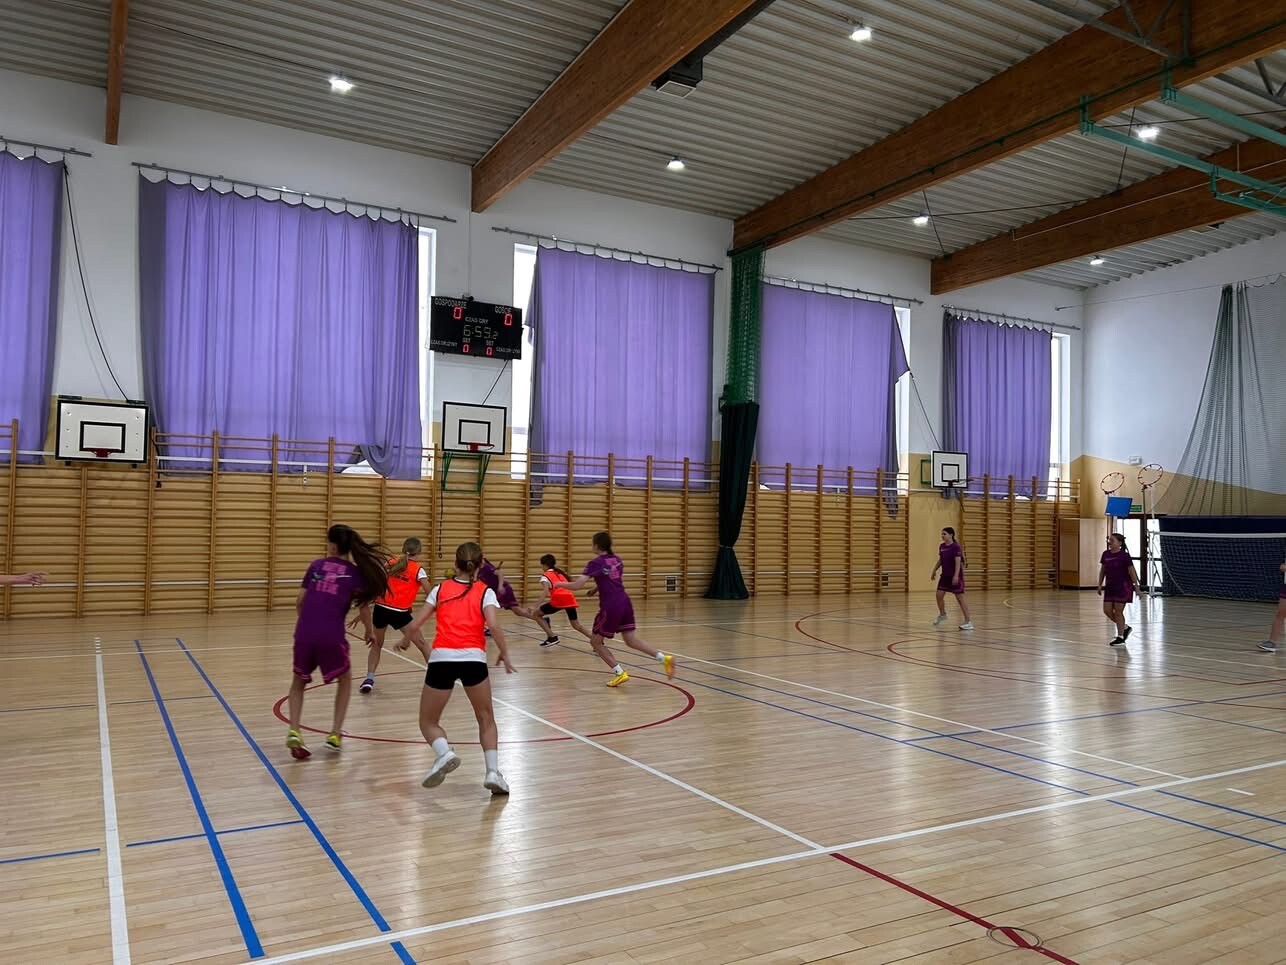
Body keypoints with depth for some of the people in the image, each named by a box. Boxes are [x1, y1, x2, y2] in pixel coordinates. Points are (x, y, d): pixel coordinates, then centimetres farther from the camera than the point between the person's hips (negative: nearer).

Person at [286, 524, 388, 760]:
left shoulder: (316, 565, 12)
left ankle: (294, 732, 9)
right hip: (331, 636, -2)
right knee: (345, 679, 25)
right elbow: (363, 607, 6)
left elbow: (299, 602, 13)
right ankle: (335, 734, 17)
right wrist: (370, 631, 24)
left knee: (299, 681, 27)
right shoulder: (355, 572, 5)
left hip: (304, 634, 2)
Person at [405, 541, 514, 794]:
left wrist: (404, 641, 32)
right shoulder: (485, 592, 9)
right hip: (473, 658, 0)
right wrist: (504, 654, 4)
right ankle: (493, 771, 6)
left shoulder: (440, 588, 15)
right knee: (486, 719, 20)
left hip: (441, 657, 0)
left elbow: (416, 624, 12)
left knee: (428, 721, 16)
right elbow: (493, 625, -8)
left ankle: (444, 753, -13)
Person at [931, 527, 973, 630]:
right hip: (945, 575, 7)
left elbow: (958, 562, -22)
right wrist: (934, 571, 18)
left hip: (955, 576, -7)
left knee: (960, 598, -6)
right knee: (939, 595, 8)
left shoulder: (956, 547, -16)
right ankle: (942, 615, 33)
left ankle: (968, 622, -1)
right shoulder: (941, 546, 6)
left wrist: (956, 575, -31)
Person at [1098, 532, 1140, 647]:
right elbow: (1102, 570, 13)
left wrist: (1136, 587, -10)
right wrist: (1100, 585, 12)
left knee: (1118, 611, -2)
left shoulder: (1124, 556, -12)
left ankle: (1120, 637, 10)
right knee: (1107, 610, 3)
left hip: (1123, 587, -6)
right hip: (1110, 587, 6)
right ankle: (1125, 627, 26)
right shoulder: (1105, 554, 4)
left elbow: (1132, 572, -9)